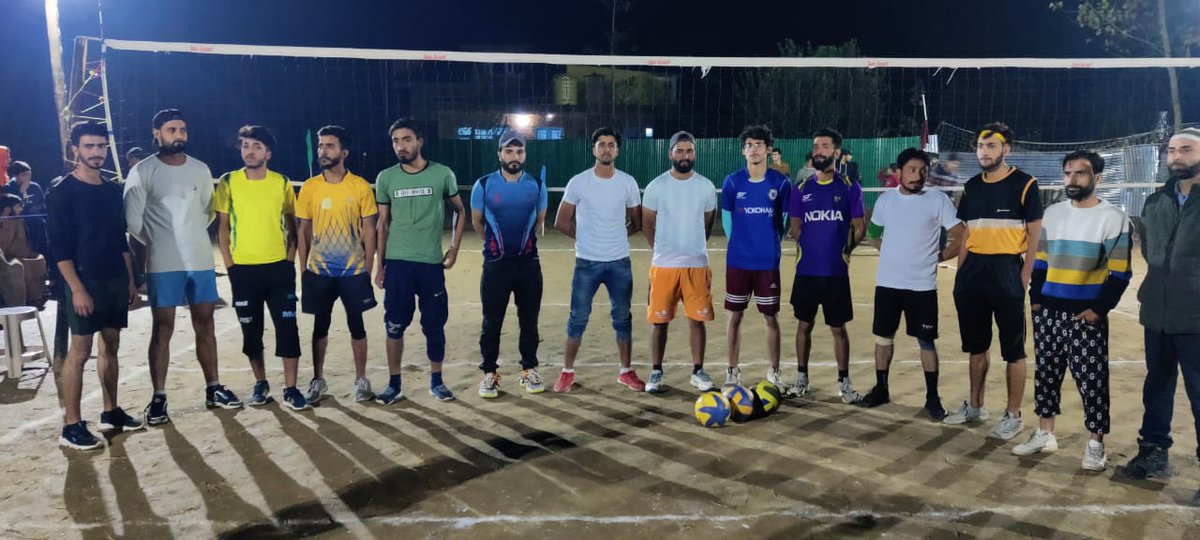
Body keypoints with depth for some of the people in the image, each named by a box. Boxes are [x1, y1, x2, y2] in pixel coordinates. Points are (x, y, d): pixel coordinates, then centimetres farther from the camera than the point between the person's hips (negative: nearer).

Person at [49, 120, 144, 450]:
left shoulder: (113, 191, 11)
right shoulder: (63, 192, -7)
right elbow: (59, 246, -12)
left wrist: (130, 280, 12)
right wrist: (76, 288, -18)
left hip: (116, 280, 6)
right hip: (86, 282, -6)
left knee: (111, 346, 12)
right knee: (79, 351, -5)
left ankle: (111, 413, 21)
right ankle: (72, 426, 0)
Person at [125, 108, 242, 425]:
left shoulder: (200, 169, 8)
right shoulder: (143, 172, -5)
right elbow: (132, 220, -6)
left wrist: (190, 237, 10)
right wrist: (157, 245, 0)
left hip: (201, 260, 4)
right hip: (164, 265, -4)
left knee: (205, 324, 9)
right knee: (162, 329, 0)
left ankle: (213, 389, 18)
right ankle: (158, 398, 6)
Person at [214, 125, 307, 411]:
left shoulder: (282, 183, 2)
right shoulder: (228, 182, -1)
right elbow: (222, 226, 2)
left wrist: (290, 258, 0)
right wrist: (229, 263, -3)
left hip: (279, 267, 0)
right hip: (243, 269, 0)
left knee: (287, 328, -2)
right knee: (251, 330, 10)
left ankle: (291, 388, 6)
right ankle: (260, 383, 26)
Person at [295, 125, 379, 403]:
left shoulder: (361, 186, -4)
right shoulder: (309, 187, 1)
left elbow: (369, 229, 0)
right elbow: (303, 230, 6)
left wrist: (368, 268, -4)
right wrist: (304, 269, 2)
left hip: (354, 270, -1)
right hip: (319, 271, 2)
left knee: (356, 325, 6)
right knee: (320, 325, 10)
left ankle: (361, 380, 19)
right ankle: (318, 380, 23)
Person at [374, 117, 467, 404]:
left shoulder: (442, 174, -1)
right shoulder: (385, 178, 2)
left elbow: (460, 210, 12)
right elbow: (383, 223, 9)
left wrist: (455, 247, 4)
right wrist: (380, 264, 6)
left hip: (432, 263, -1)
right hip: (397, 263, 1)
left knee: (435, 325, 6)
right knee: (395, 325, 4)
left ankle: (436, 381, 21)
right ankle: (394, 383, 17)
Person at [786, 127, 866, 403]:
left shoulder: (850, 187, 0)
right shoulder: (801, 188, 6)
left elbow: (859, 228, 3)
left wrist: (841, 250, 0)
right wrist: (812, 247, 1)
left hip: (836, 271, -2)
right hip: (806, 269, 2)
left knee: (838, 328, 4)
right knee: (804, 324, 10)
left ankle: (844, 381, 17)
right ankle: (801, 378, 22)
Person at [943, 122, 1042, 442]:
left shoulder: (1024, 184, -5)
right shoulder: (972, 187, 11)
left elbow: (1034, 235, -6)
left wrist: (1024, 278, -13)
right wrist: (960, 272, 11)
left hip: (1007, 271, -5)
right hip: (973, 271, 6)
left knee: (1013, 350, 2)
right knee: (976, 346, 14)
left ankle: (1013, 416, 12)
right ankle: (975, 406, 27)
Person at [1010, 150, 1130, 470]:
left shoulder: (1112, 218, -4)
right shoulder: (1052, 213, 10)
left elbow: (1119, 273, -7)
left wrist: (1099, 309, -15)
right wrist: (1035, 298, 6)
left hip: (1086, 316, -5)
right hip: (1048, 313, 5)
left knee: (1091, 380, 1)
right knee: (1046, 374, 11)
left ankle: (1095, 443, 13)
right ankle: (1044, 434, 23)